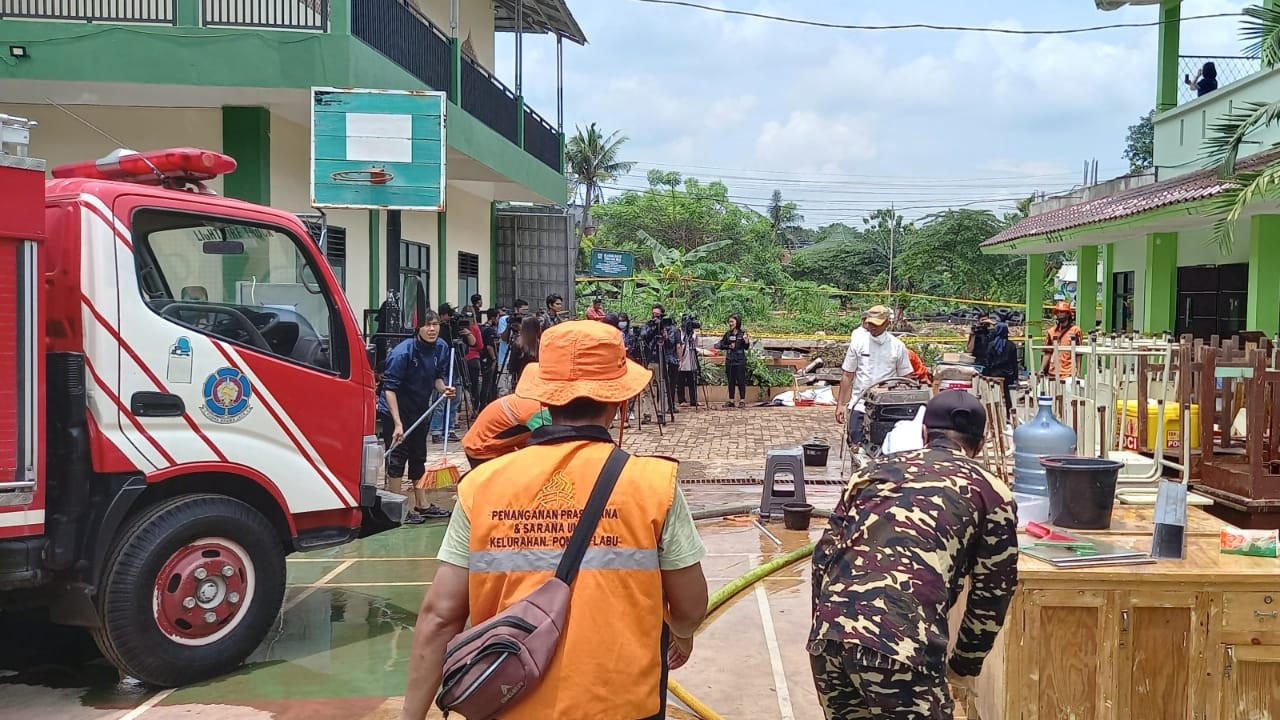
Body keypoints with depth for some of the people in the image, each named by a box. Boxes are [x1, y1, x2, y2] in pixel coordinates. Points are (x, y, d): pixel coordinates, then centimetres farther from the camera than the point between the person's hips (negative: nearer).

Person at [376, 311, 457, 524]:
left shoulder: (441, 348, -6)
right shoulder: (402, 352, -27)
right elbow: (390, 388, -26)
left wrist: (443, 389, -17)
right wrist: (397, 423, -31)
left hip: (419, 409, 7)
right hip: (394, 410, -7)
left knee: (419, 457, 16)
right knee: (397, 457, -4)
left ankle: (422, 504, 28)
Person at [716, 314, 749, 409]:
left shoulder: (742, 333, -3)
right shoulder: (727, 334, 8)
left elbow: (746, 347, -6)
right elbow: (721, 345, 10)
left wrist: (746, 340, -24)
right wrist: (729, 346, -7)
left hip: (740, 361, -4)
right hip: (729, 361, 4)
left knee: (741, 380, -2)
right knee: (731, 381, 8)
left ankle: (742, 400, 3)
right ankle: (731, 400, 14)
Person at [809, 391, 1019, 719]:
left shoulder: (874, 470, 24)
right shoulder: (990, 492, 13)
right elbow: (991, 592, 15)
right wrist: (965, 664, 29)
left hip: (826, 635, 5)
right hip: (901, 645, -5)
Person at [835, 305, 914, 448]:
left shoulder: (897, 346, 0)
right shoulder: (858, 342, 1)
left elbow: (905, 378, 6)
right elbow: (847, 375, 4)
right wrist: (841, 404, 2)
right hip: (860, 404, 0)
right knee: (856, 447, -3)